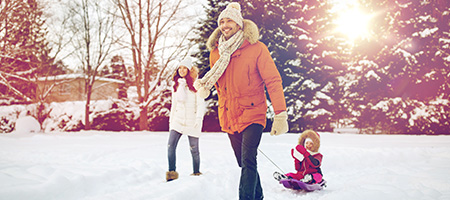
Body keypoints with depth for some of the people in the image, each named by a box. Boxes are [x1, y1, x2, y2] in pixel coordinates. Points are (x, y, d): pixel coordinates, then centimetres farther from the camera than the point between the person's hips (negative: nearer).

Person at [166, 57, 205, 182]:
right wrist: (171, 120, 19)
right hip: (178, 119, 4)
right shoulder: (176, 85, 15)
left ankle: (196, 173, 15)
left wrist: (198, 118, -16)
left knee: (194, 149, 1)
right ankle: (172, 173, -9)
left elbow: (201, 104, -5)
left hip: (192, 121, -4)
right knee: (171, 146, -12)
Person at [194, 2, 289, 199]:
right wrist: (203, 85, -2)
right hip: (229, 117, 5)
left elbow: (273, 81, -9)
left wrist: (280, 115, -16)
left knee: (248, 161, -19)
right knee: (244, 163, 15)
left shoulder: (256, 48, -8)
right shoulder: (216, 51, 6)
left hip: (252, 113, -5)